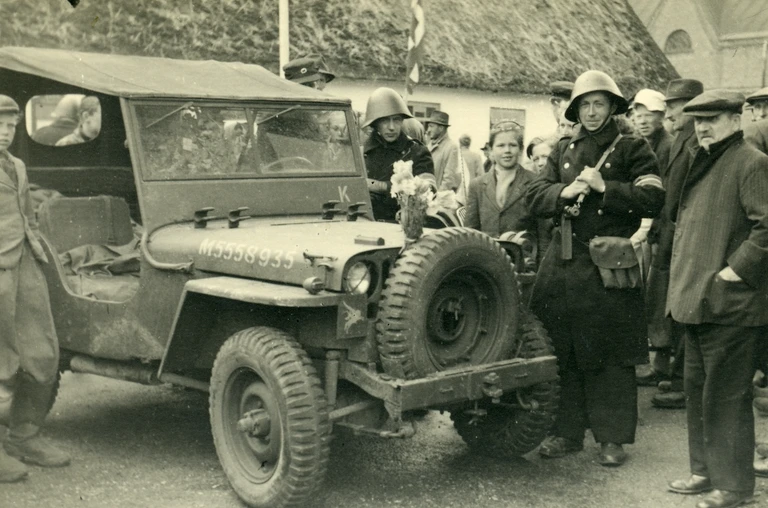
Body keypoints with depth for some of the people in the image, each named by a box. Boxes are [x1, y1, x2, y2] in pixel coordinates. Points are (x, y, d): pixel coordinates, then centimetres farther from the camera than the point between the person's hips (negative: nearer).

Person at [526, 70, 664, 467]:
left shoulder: (633, 150, 4)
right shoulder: (563, 150, 17)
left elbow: (653, 200, -7)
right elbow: (534, 196, 10)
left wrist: (604, 187, -14)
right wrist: (565, 192, -8)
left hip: (610, 266, -4)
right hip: (564, 263, 4)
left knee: (612, 356, 1)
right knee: (564, 352, 8)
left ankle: (613, 438, 11)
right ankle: (567, 432, 19)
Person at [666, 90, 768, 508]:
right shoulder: (704, 162, 17)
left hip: (728, 303, -9)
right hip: (698, 299, 10)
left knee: (726, 395, -2)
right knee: (698, 389, 16)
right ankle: (705, 470, 29)